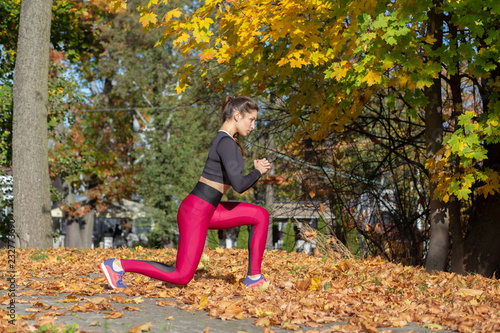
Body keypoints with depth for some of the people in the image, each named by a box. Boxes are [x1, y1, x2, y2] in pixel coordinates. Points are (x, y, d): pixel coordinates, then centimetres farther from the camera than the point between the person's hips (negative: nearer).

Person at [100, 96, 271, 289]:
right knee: (182, 276, -4)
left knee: (261, 215, 9)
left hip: (206, 209, 10)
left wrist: (257, 170, 8)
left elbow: (232, 179, 23)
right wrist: (258, 172, -5)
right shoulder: (226, 142, -18)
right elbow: (238, 185, -24)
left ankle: (254, 277, 11)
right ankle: (117, 265, 1)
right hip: (195, 212, -10)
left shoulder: (226, 139, 12)